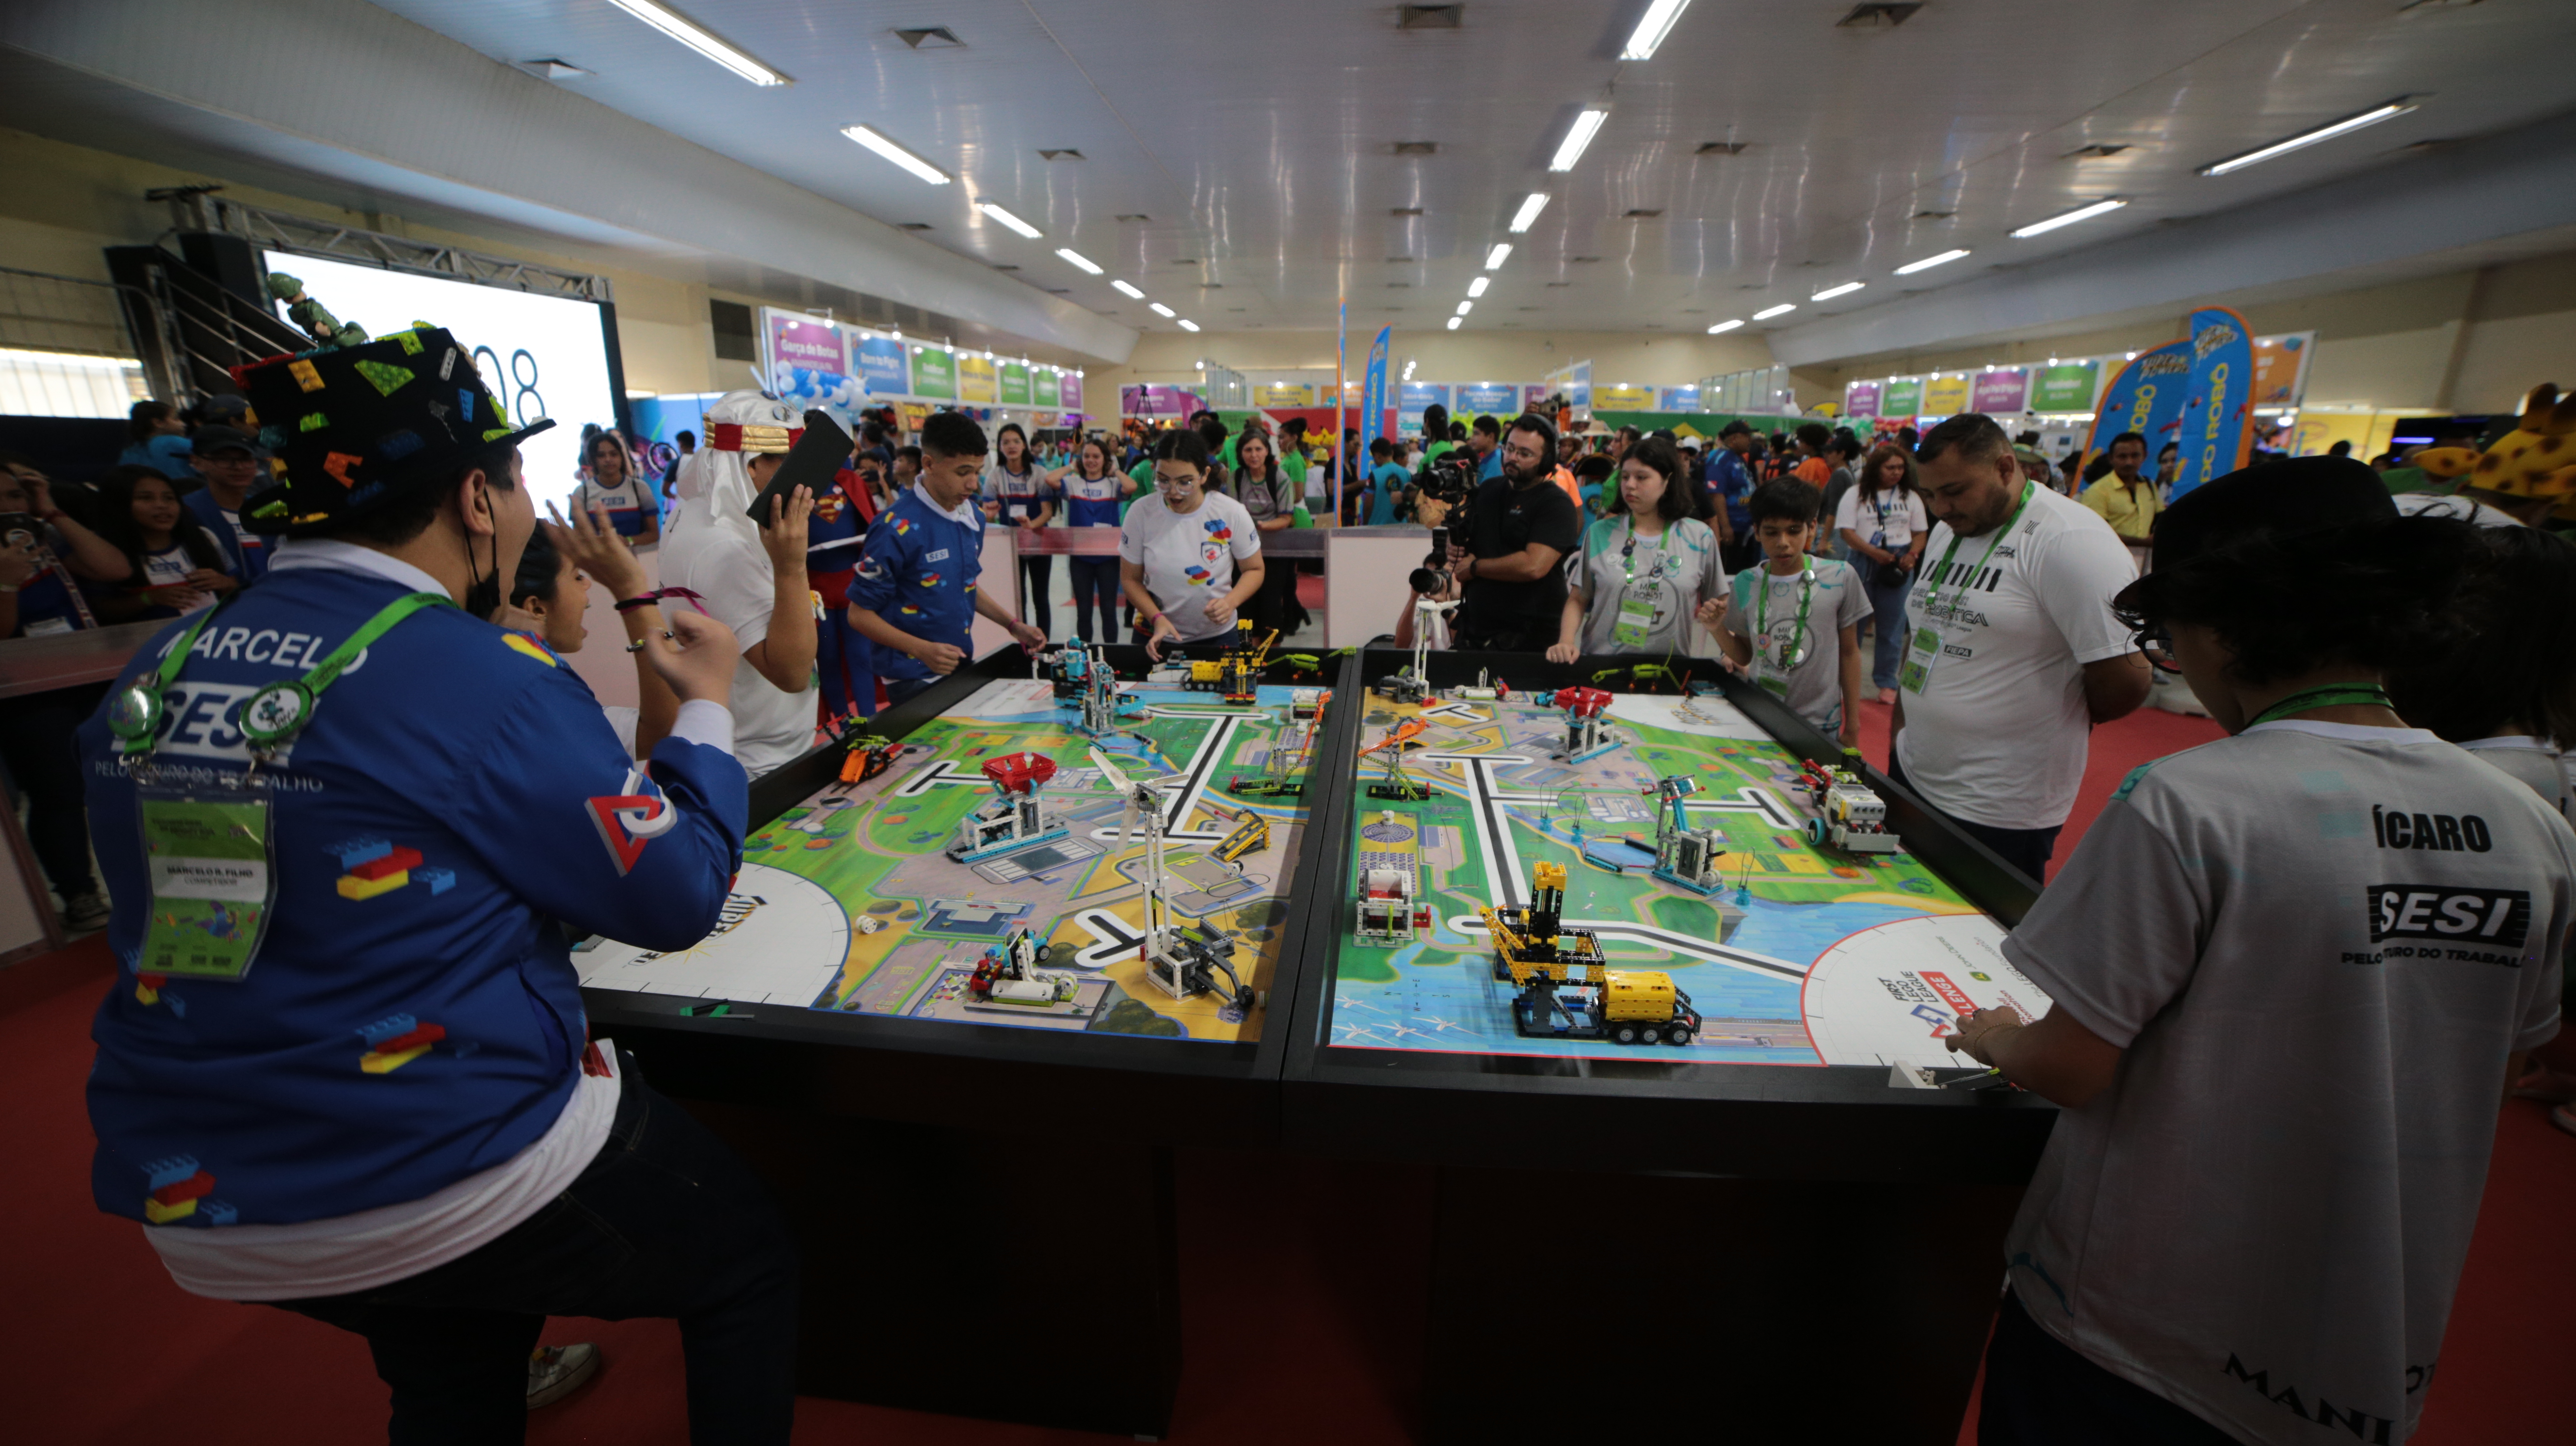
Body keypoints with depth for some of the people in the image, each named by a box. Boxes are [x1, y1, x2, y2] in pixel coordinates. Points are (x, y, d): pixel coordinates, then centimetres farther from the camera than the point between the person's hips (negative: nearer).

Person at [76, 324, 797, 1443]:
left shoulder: (157, 673, 0)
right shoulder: (484, 677, -22)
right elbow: (677, 896, -16)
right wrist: (706, 708, -2)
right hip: (454, 1177, -7)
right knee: (751, 1262, 18)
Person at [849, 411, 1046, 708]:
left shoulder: (973, 517, 3)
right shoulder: (898, 528, -19)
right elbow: (860, 614, -14)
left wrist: (1013, 625, 7)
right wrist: (923, 650, -26)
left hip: (964, 666, 7)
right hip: (914, 679, -7)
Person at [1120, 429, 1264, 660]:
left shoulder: (1232, 513, -14)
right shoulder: (1140, 513, -13)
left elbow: (1254, 570, -2)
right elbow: (1130, 579, -4)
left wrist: (1231, 601, -21)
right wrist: (1157, 619, -21)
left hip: (1218, 634, 0)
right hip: (1156, 637, 0)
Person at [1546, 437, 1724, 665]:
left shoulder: (1700, 538, 7)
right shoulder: (1599, 534, 7)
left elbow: (1719, 603, 16)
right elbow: (1577, 599, 9)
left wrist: (1712, 614, -6)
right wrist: (1566, 642, -7)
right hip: (1599, 663, -1)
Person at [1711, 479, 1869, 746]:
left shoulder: (1841, 577, -7)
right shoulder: (1746, 584, -1)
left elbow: (1849, 652, 1)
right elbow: (1744, 656, 7)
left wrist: (1852, 727, 4)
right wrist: (1718, 630, -13)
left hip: (1819, 726, -1)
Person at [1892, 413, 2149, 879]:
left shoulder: (2069, 542, -17)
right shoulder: (1945, 533, 10)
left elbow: (2126, 681, -19)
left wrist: (2057, 721, -1)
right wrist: (1900, 726, 13)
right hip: (1910, 777, 8)